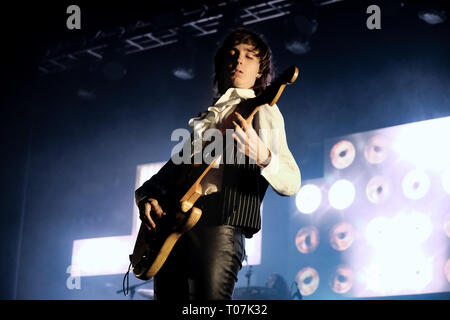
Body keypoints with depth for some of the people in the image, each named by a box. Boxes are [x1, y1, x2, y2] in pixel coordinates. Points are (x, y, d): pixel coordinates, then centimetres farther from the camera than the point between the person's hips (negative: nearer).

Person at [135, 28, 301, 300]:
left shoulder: (262, 111, 8)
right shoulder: (204, 119, 28)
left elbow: (291, 184, -4)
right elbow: (165, 176, 29)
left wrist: (260, 155, -25)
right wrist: (147, 197, 6)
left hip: (219, 226, -6)